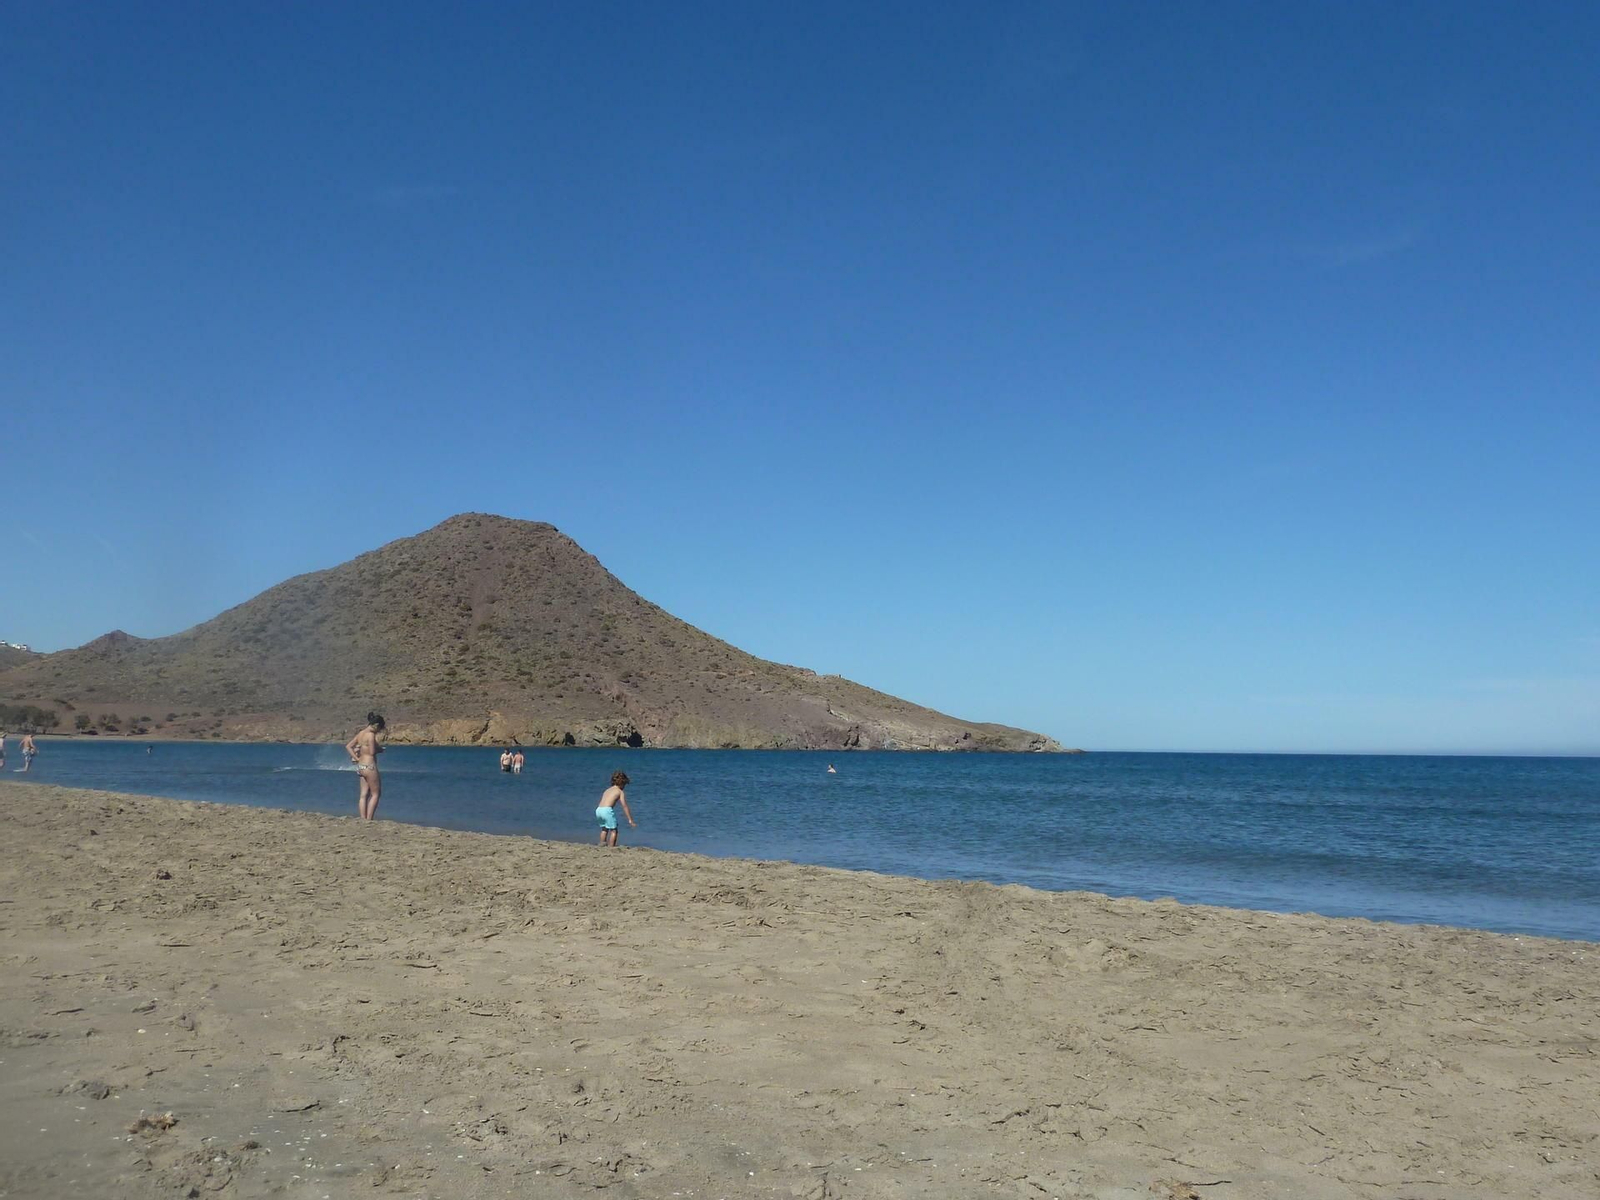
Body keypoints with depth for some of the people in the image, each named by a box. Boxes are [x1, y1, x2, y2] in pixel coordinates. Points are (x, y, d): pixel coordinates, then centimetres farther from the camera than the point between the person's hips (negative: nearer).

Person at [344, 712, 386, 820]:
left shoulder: (361, 733, 11)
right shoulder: (371, 735, -14)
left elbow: (348, 746, 13)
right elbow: (372, 752, -17)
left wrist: (356, 758, 9)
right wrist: (380, 749, 2)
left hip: (360, 766, 8)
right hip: (369, 766, -8)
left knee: (363, 795, 8)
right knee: (375, 794, 0)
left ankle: (363, 819, 7)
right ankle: (369, 819, -4)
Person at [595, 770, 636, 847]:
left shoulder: (607, 790, 27)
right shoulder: (620, 792, 10)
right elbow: (624, 806, 4)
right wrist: (630, 820, 4)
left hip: (598, 810, 6)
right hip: (607, 810, -6)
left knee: (604, 828, 28)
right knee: (613, 830, 7)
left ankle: (602, 844, 28)